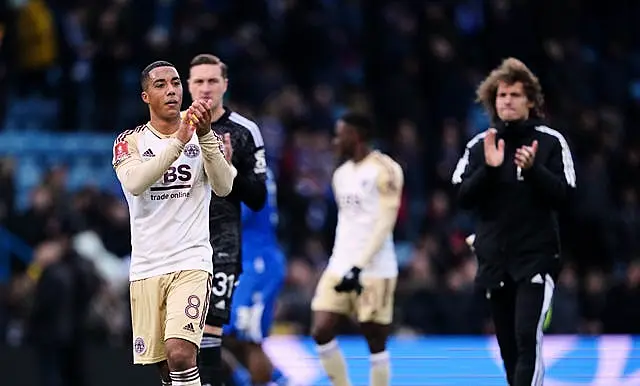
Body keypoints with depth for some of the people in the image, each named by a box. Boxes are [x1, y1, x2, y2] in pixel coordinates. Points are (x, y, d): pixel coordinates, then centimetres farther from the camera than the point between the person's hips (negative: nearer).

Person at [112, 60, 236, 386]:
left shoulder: (204, 137, 5)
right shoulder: (130, 141, 3)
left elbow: (224, 187, -12)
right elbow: (135, 183, -19)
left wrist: (205, 136, -25)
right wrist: (179, 140, -28)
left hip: (191, 261, -2)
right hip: (147, 266, 2)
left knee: (180, 354, -21)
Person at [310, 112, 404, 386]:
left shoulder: (384, 170, -9)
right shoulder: (341, 174, 16)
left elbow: (385, 222, -14)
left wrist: (359, 266, -19)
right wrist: (342, 266, 17)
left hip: (374, 269, -7)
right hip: (340, 266, 7)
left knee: (375, 340, -2)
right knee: (321, 332, -4)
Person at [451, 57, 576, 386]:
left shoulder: (550, 142, -3)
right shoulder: (480, 145, 6)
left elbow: (563, 195, -7)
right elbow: (464, 198, -1)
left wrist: (533, 169, -22)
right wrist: (489, 169, -16)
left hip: (536, 256, -4)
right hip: (494, 258, 4)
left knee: (528, 338, -17)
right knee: (508, 345, 10)